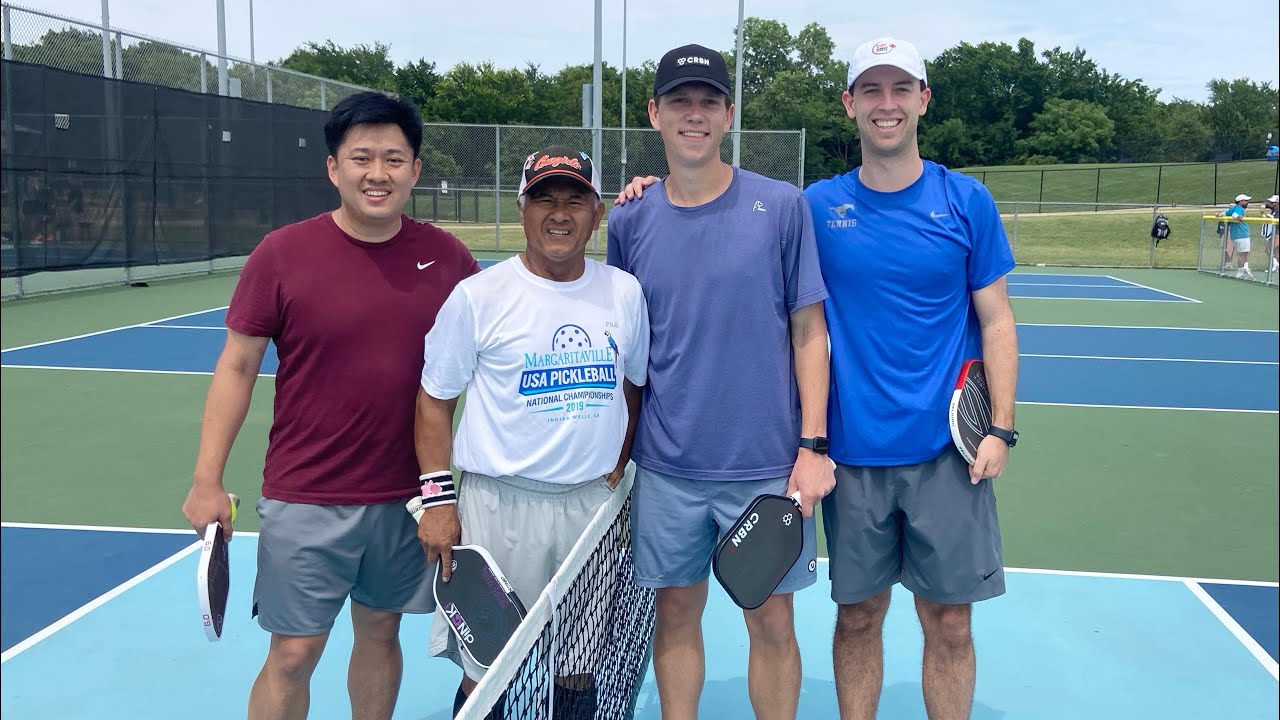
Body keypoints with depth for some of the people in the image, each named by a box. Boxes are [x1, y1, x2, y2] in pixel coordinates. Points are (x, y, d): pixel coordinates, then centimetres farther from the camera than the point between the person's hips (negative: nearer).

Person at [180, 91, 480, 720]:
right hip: (305, 501, -2)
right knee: (293, 655, 4)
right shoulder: (281, 254, -8)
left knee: (380, 633, 17)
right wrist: (207, 481, -6)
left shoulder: (446, 257, -2)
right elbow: (237, 367, -3)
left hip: (408, 497, 3)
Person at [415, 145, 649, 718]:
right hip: (498, 505, -3)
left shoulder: (625, 293, 4)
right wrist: (437, 498, -6)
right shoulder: (477, 296, -5)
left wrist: (619, 467, 10)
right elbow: (435, 399, 0)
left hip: (594, 502, 3)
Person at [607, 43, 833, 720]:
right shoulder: (630, 220, 3)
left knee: (772, 623, 7)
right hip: (666, 468, 2)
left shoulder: (782, 207, -4)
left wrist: (813, 445, -7)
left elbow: (808, 331, -1)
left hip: (767, 464, -2)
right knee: (676, 613, 12)